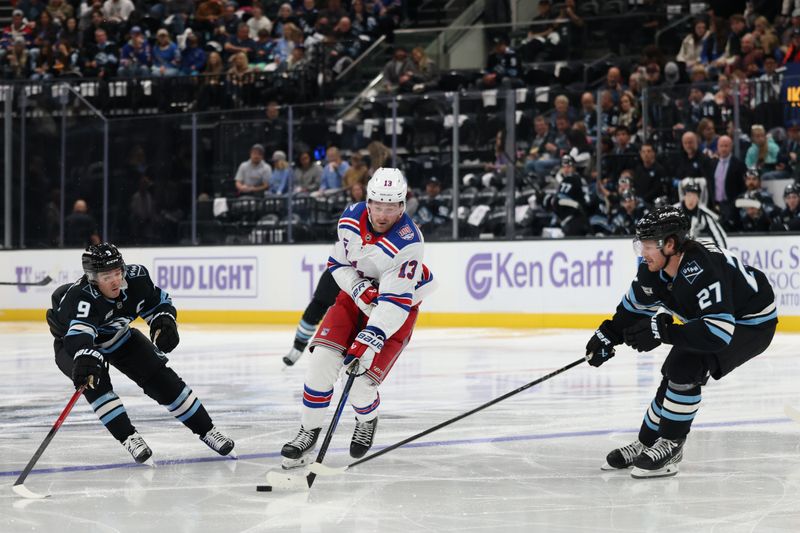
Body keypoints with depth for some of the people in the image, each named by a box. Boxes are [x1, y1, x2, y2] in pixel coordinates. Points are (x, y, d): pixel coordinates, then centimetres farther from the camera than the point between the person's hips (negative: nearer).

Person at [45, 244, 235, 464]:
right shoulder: (80, 297, -40)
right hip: (72, 345, -4)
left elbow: (159, 302, -6)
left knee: (160, 378, -7)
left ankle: (206, 430, 3)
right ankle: (129, 437, -25)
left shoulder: (135, 278, -25)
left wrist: (164, 322, -27)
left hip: (118, 338, 4)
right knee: (95, 380, -33)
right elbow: (79, 334, -57)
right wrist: (87, 358, -77)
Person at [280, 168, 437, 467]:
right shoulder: (352, 218, -14)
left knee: (361, 380, -15)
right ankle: (309, 431, 1)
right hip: (356, 294, 5)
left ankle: (367, 421, 20)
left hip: (399, 305, -5)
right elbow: (338, 263, 0)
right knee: (323, 359, -15)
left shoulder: (408, 242, -31)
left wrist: (371, 339, -42)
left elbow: (396, 300, -34)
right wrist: (360, 289, -19)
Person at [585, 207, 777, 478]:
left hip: (751, 323, -9)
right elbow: (635, 304, 7)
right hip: (714, 317, 9)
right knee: (673, 373, 7)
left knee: (685, 367, -22)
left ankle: (670, 445, -10)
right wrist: (607, 336, -2)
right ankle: (647, 443, 23)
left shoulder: (702, 271, -39)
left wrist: (662, 332, -44)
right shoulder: (653, 268, -13)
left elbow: (718, 332, -45)